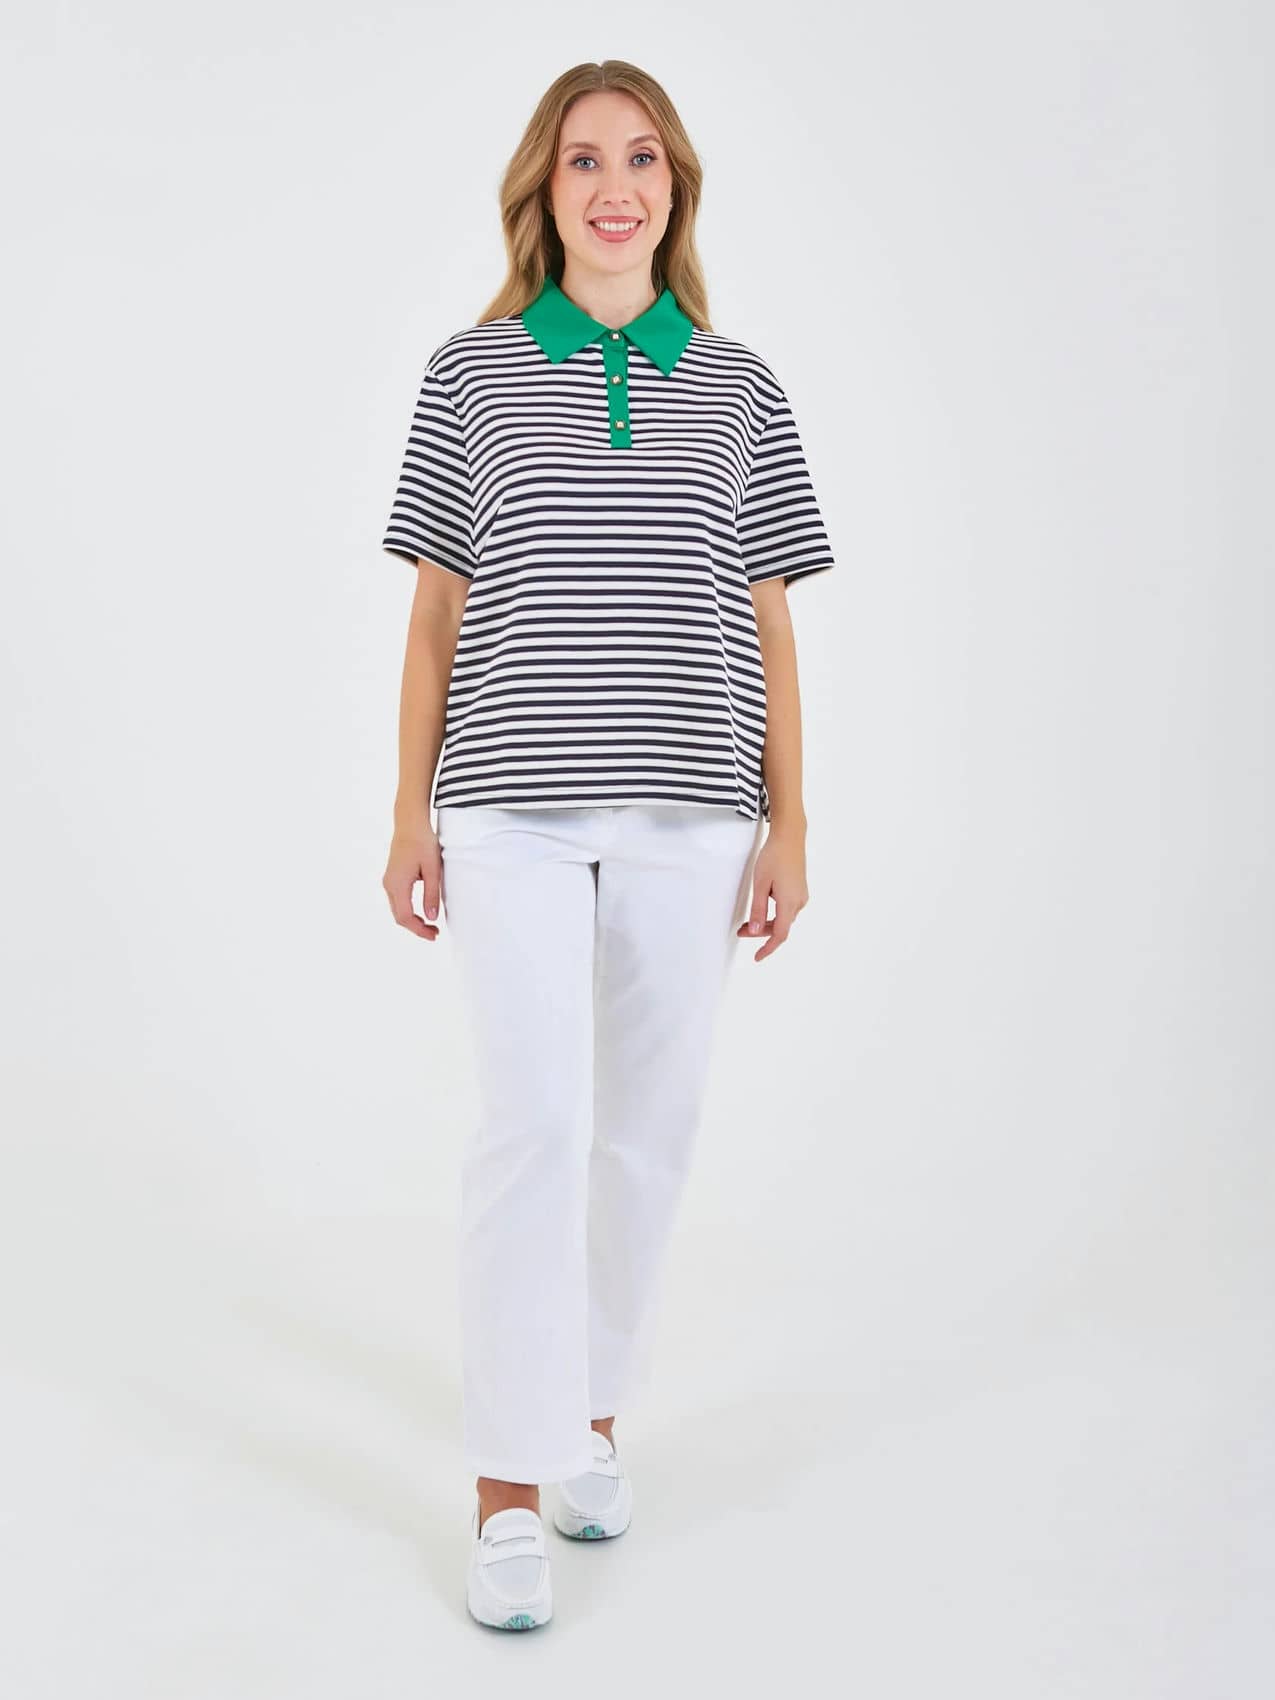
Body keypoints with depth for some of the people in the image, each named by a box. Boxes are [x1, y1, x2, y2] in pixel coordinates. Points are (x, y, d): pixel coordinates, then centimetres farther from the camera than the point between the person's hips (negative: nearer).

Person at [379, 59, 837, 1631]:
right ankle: (508, 1486, -1)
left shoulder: (738, 386, 10)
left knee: (649, 1125, 7)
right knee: (533, 1121, -10)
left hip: (686, 809, 2)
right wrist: (411, 814, 2)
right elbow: (437, 613, 7)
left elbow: (767, 622, 9)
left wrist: (788, 824, 4)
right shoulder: (471, 372, 6)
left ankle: (590, 1408, 27)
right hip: (515, 804, -2)